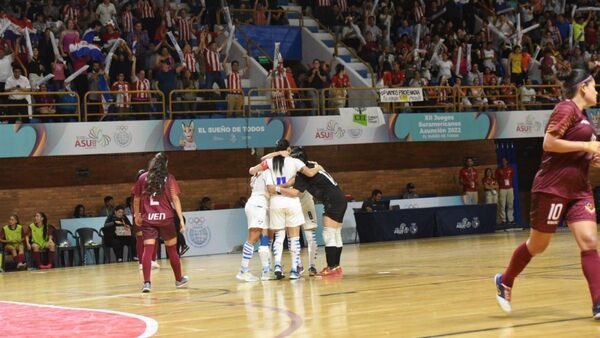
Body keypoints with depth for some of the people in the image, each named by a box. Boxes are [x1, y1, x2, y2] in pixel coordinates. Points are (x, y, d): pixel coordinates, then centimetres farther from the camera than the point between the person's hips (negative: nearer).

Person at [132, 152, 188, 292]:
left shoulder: (143, 178, 6)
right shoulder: (169, 178, 1)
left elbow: (136, 199, 11)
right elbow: (175, 198, -4)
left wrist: (137, 215, 25)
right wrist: (181, 219, -4)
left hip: (148, 219, 1)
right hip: (165, 218, -1)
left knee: (148, 250, -5)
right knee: (172, 249, 13)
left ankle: (146, 283, -18)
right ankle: (179, 280, 27)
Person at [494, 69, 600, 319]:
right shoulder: (566, 108, -11)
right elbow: (549, 142, -20)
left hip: (579, 190, 8)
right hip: (553, 188, -8)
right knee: (538, 245, 6)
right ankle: (505, 281, 30)